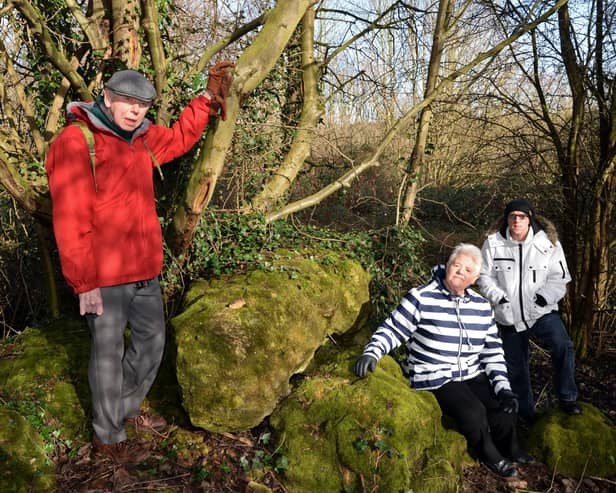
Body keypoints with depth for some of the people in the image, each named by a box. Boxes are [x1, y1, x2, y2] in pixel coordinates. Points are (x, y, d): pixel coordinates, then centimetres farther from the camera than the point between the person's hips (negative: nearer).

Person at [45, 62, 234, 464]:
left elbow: (179, 138, 31)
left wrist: (208, 99, 23)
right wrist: (84, 283, -19)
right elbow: (70, 221, -18)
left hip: (145, 271, 8)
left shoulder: (141, 138, 9)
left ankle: (126, 410, 41)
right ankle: (108, 438, 24)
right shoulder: (76, 142, -15)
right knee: (108, 353, 5)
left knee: (152, 340, 19)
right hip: (104, 277, -8)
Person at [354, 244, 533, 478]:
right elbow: (391, 331, -9)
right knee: (473, 413, -26)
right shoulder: (421, 298, -11)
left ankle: (510, 450, 23)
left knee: (504, 409, -11)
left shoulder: (481, 306, 6)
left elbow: (493, 351, 10)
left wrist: (503, 387, 0)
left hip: (473, 376, 6)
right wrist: (371, 353, -27)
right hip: (434, 379, -5)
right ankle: (491, 456, 5)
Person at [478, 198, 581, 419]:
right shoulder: (493, 243, -4)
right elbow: (485, 276, 1)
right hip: (508, 316, 1)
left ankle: (567, 397, -7)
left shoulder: (548, 242, -6)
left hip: (542, 312, -1)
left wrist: (545, 295, -18)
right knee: (515, 366, 12)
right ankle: (525, 413, 31)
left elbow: (559, 277, -2)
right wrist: (498, 296, -15)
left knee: (562, 347, -26)